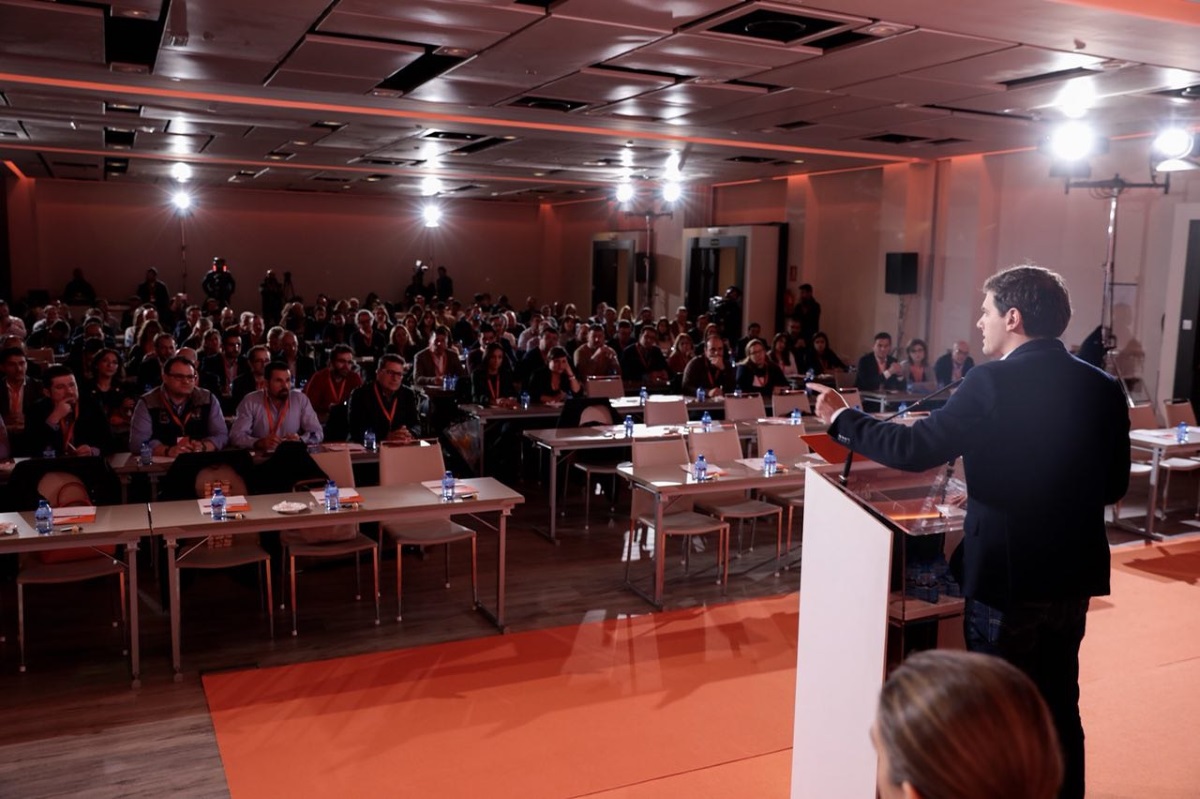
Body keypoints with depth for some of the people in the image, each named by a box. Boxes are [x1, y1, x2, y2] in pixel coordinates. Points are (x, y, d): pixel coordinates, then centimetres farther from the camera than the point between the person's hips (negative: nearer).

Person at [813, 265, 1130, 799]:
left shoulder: (993, 383, -18)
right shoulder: (1103, 387, 1)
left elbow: (914, 450, -21)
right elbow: (1114, 485, 8)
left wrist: (841, 419, -8)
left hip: (1007, 571, -6)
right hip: (1073, 572, 6)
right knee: (1058, 705, 22)